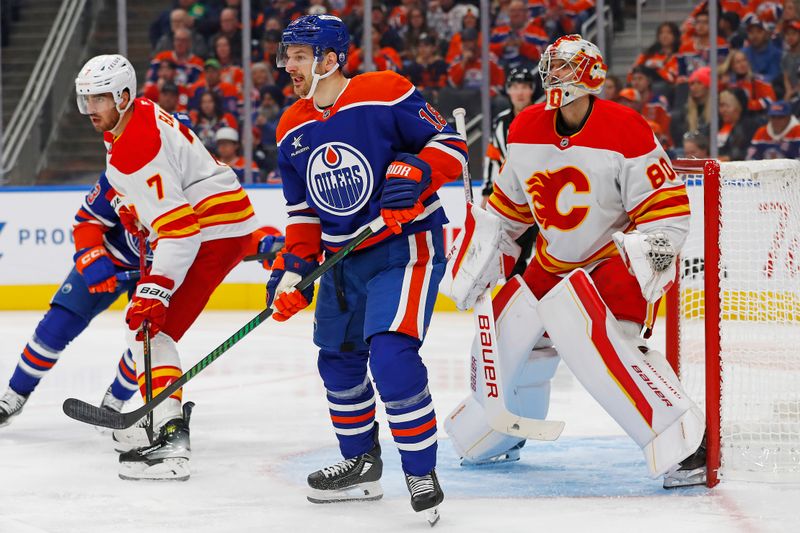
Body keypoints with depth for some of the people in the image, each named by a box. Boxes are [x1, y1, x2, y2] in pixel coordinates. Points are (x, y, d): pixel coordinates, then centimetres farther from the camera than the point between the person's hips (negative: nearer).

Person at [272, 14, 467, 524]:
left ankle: (423, 475, -11)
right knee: (338, 361, 16)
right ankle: (361, 464, 36)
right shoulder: (292, 130, 6)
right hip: (344, 257, 8)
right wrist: (293, 266, -1)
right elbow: (304, 211, 12)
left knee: (391, 356, -22)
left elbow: (451, 143, -12)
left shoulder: (385, 94, -15)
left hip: (406, 246, -8)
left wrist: (415, 173, -29)